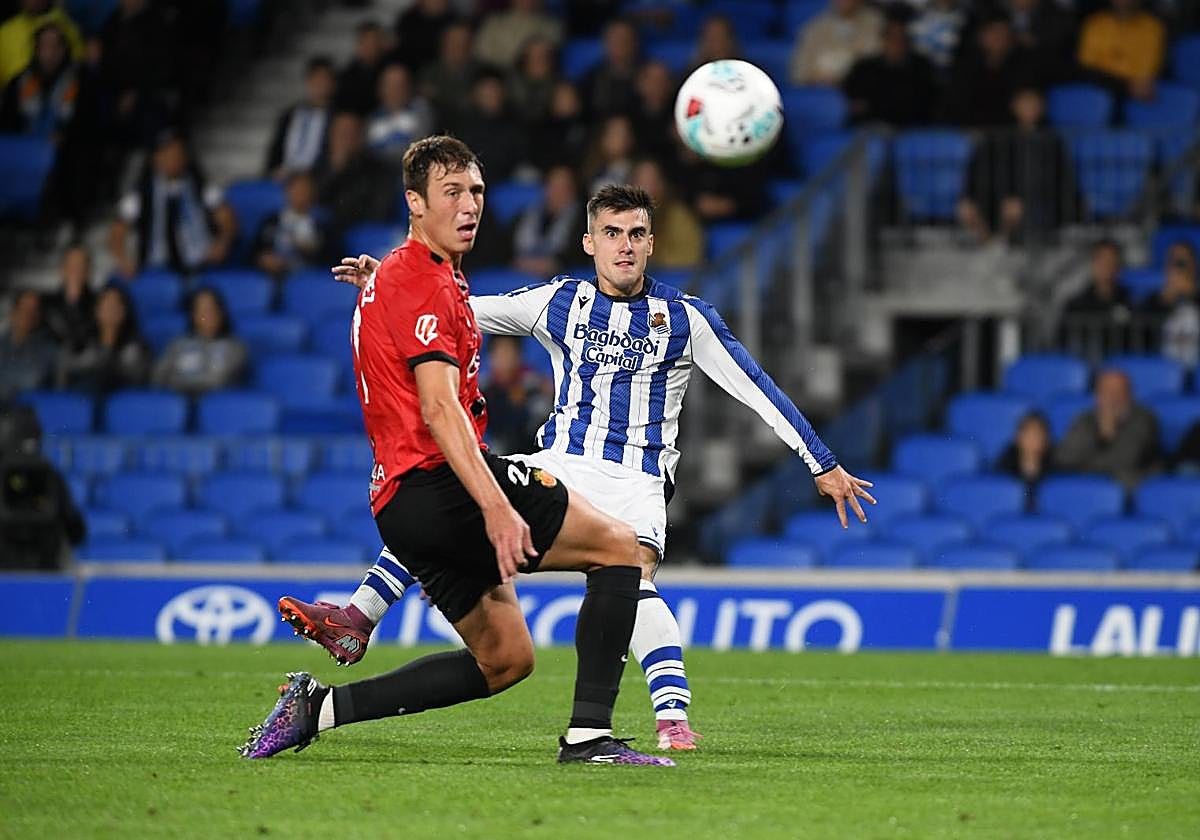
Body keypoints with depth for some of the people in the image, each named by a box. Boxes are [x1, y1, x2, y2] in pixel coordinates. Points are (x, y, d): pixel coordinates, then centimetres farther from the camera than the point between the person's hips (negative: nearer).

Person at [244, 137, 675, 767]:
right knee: (618, 546, -7)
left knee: (505, 659, 15)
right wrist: (496, 508, -29)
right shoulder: (424, 282, -10)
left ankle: (320, 706, 10)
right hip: (439, 481, -10)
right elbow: (440, 409, -22)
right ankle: (589, 735, -16)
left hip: (400, 502, 10)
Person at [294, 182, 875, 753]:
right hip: (559, 466, 4)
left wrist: (824, 465, 1)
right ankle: (355, 622, -10)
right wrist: (383, 284, -1)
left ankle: (675, 717, -41)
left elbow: (760, 392, 2)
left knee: (631, 579, -31)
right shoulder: (559, 303, 6)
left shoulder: (685, 318, -1)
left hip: (636, 481, -4)